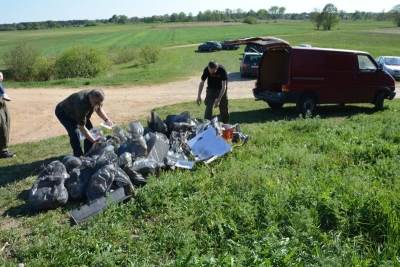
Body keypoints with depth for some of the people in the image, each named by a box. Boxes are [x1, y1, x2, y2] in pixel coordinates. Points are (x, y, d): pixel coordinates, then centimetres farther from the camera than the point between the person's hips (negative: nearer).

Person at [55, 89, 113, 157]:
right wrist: (93, 140, -40)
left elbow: (99, 109, 1)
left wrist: (106, 119, -17)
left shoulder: (96, 98, -24)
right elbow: (82, 127, -39)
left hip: (76, 111, 7)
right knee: (74, 132, -26)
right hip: (63, 113, -7)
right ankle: (78, 156, -13)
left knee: (90, 129, -4)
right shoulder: (81, 104, -44)